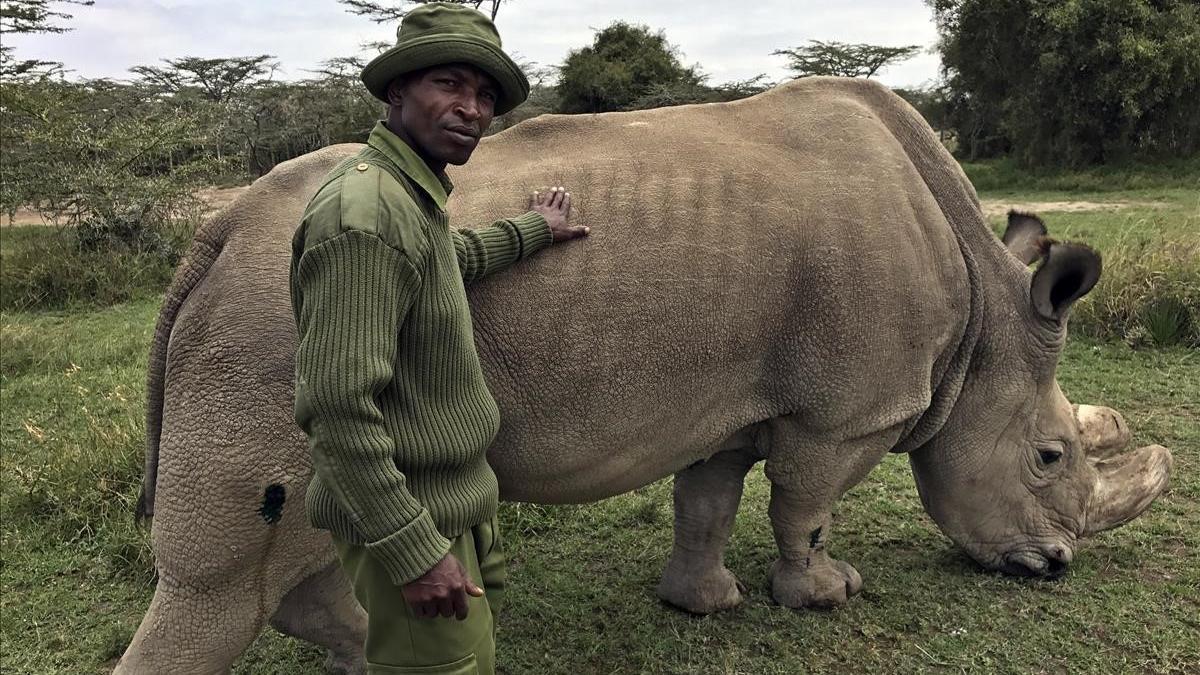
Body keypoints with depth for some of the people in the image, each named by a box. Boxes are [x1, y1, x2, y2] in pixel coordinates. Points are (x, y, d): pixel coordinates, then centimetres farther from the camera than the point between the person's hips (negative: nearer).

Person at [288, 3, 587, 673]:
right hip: (413, 520, -10)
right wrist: (414, 551, -25)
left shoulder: (414, 195, 7)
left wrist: (529, 231, 40)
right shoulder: (365, 211, -25)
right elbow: (337, 409, -28)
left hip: (461, 501, 10)